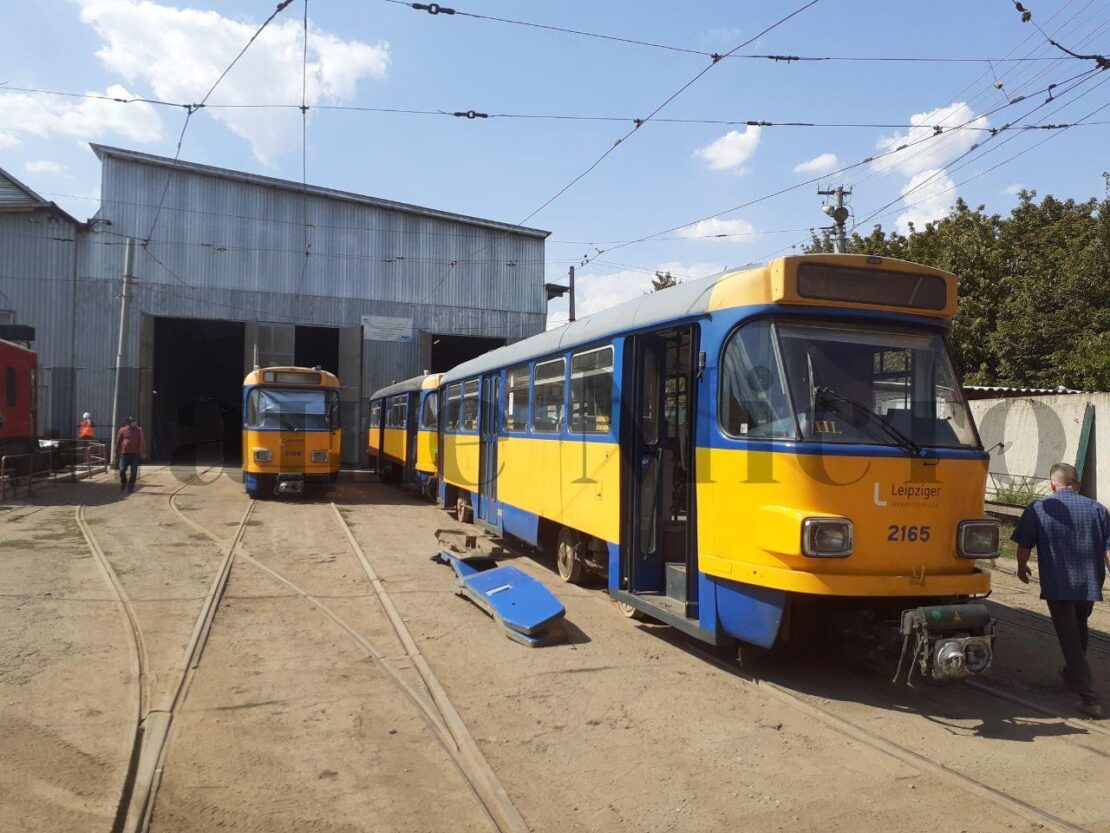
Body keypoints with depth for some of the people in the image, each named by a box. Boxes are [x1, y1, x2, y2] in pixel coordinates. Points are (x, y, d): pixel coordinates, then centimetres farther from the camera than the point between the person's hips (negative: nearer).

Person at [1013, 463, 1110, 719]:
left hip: (1057, 586, -4)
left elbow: (1023, 546, -4)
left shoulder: (1038, 509, -5)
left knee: (1070, 639, 2)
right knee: (1079, 629, 27)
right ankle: (1073, 674, 47)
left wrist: (1022, 568, 14)